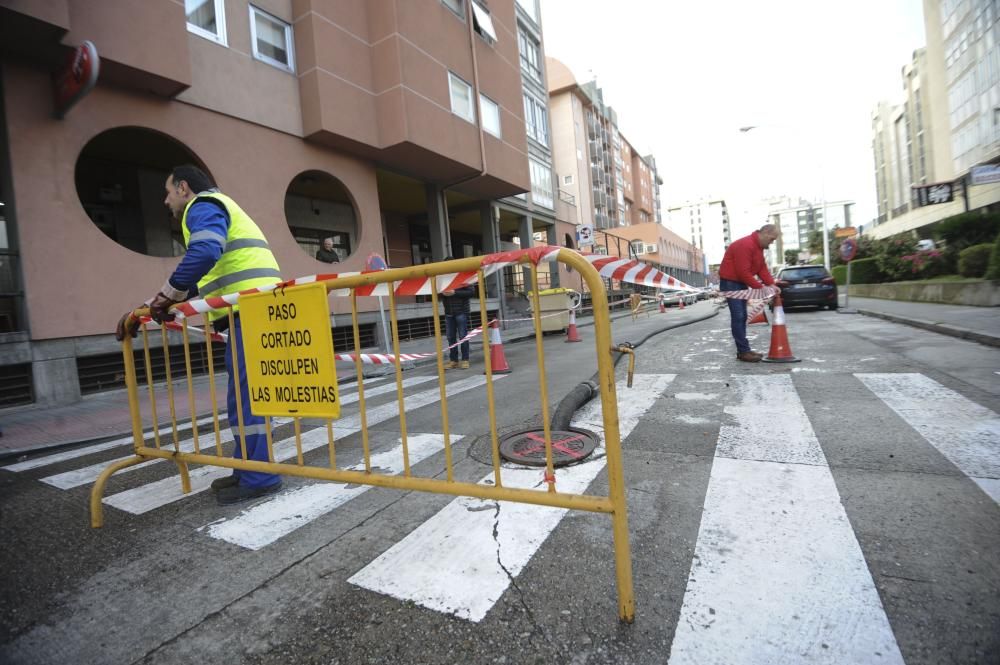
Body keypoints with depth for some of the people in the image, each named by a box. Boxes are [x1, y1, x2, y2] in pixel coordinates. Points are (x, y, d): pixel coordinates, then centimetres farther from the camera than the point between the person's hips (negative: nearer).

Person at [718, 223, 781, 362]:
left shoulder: (759, 246, 10)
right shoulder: (745, 245, -22)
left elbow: (762, 268, 9)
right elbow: (744, 272, -25)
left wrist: (771, 284, -5)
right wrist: (760, 287, -19)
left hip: (741, 282, 10)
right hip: (730, 282, -10)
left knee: (742, 317, 10)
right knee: (738, 317, -12)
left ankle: (743, 350, 16)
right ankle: (744, 352, -10)